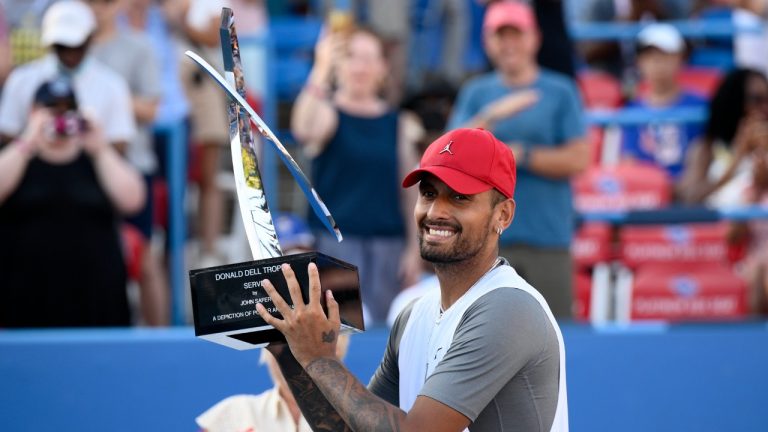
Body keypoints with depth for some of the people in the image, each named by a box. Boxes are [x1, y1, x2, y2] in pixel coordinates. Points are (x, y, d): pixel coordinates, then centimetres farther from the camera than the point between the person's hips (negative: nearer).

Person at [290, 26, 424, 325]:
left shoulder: (399, 124, 10)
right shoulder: (328, 113, 0)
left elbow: (412, 191, 11)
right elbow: (303, 130, -26)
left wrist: (415, 248, 6)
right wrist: (321, 72, -35)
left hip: (388, 243, 3)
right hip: (336, 241, -3)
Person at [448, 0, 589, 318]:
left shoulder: (561, 92, 5)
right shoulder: (476, 93, 11)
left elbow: (578, 160, -1)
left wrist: (520, 156, -6)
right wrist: (492, 116, -16)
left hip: (548, 237, -2)